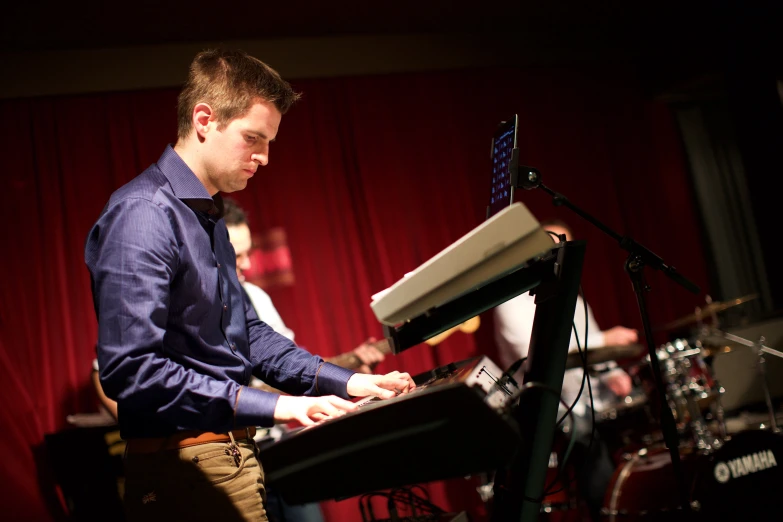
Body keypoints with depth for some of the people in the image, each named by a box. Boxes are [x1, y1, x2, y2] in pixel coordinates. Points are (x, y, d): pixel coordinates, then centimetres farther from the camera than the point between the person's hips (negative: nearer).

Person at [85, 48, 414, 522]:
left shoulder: (210, 218, 15)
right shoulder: (142, 215, -17)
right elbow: (132, 369, -25)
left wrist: (345, 383, 9)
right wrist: (271, 406, -25)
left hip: (237, 456, 9)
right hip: (185, 470, -9)